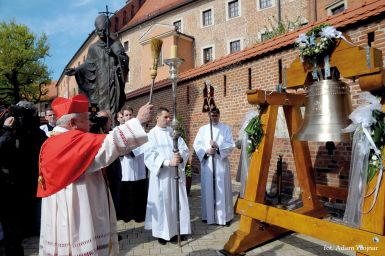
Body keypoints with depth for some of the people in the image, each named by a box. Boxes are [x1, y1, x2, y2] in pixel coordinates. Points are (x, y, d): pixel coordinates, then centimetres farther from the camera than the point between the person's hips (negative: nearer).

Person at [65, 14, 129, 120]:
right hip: (101, 81, 1)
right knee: (102, 107, -6)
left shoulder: (115, 44, 10)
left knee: (112, 107, -10)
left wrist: (114, 54, -16)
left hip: (113, 81, -1)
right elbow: (88, 64, 13)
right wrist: (76, 70, 0)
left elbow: (125, 59, 0)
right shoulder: (93, 47, 13)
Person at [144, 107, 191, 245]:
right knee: (162, 203, 4)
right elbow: (149, 156, -14)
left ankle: (179, 230, 23)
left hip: (176, 173, 4)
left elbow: (184, 149, 2)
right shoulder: (151, 134, -4)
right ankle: (162, 232, 19)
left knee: (179, 202, 9)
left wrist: (180, 157, -21)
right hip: (161, 174, -3)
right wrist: (168, 162, -24)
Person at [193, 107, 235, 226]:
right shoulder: (202, 129, 9)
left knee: (222, 189, 2)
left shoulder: (226, 128, 5)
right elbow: (196, 144, 2)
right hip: (207, 163, 2)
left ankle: (224, 216, 13)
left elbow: (231, 145, -3)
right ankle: (208, 215, 20)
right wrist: (206, 151, -15)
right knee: (208, 189, 6)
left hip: (221, 163, -1)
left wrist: (218, 146, -18)